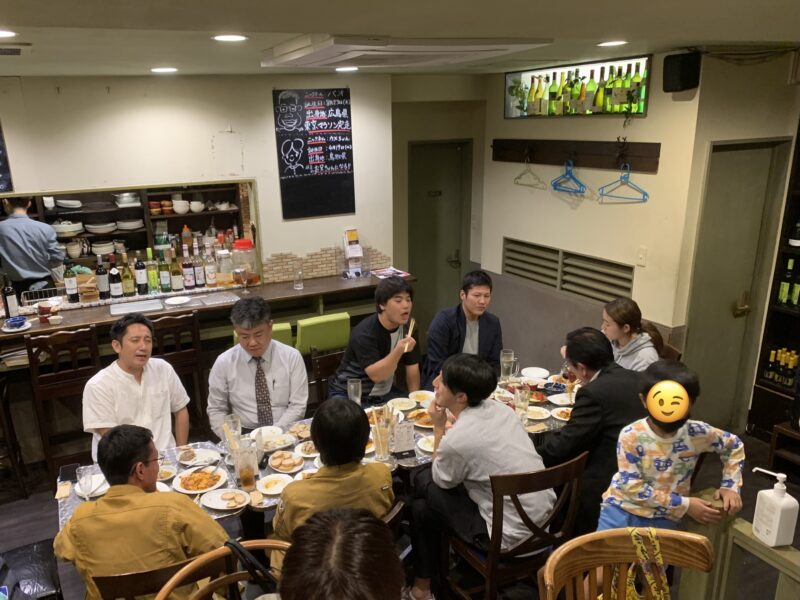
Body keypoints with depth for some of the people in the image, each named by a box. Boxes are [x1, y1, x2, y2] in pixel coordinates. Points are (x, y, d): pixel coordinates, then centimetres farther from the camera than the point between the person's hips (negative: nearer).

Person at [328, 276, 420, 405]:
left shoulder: (407, 328, -4)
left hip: (385, 393, 6)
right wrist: (399, 351, -42)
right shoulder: (364, 333, -25)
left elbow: (412, 367, 0)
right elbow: (375, 375, -30)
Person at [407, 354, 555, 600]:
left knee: (422, 508, 10)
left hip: (513, 537, -7)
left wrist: (439, 428, -2)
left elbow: (441, 481, -3)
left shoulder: (457, 439, -25)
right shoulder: (501, 409, -3)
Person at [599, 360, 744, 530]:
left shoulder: (697, 433, -12)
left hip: (664, 519, 2)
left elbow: (734, 445, 9)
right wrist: (684, 505, -18)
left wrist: (730, 486, 0)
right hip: (622, 510, -1)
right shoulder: (631, 436, -21)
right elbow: (632, 487, -19)